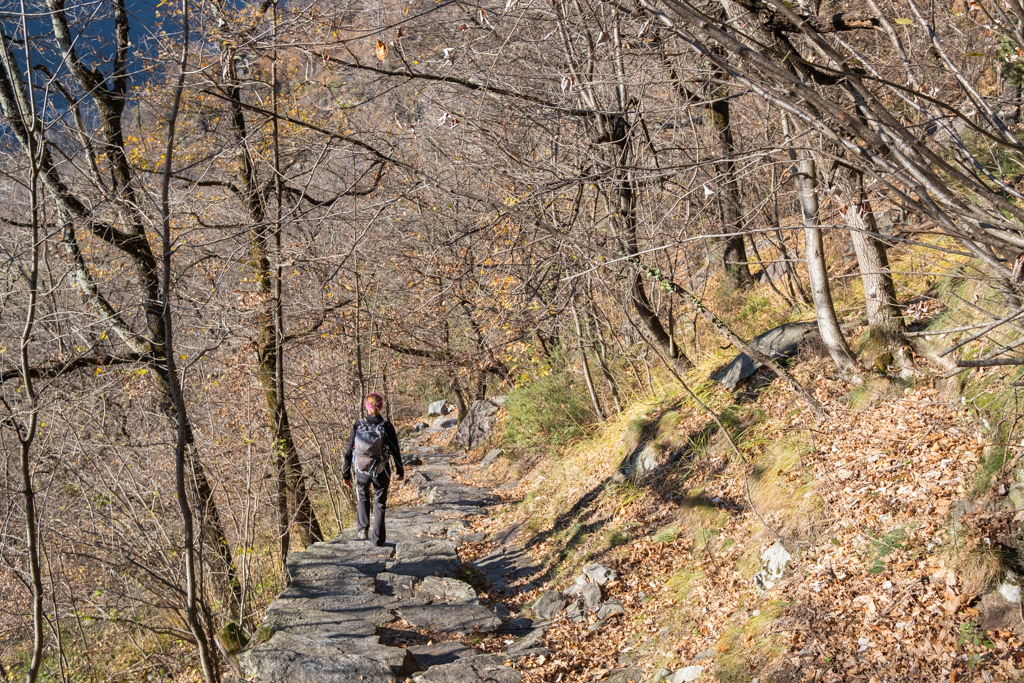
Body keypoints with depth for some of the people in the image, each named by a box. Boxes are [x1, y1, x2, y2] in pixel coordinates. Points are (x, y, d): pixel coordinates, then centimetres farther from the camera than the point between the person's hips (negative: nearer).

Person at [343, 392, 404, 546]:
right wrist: (400, 470, 11)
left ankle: (362, 530, 18)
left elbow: (349, 451, -4)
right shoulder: (387, 426, -10)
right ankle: (378, 538, 15)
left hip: (361, 470, 1)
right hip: (381, 472, -1)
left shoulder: (358, 425, -7)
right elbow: (395, 451, -3)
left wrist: (346, 474, 5)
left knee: (362, 496, 28)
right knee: (380, 503, 15)